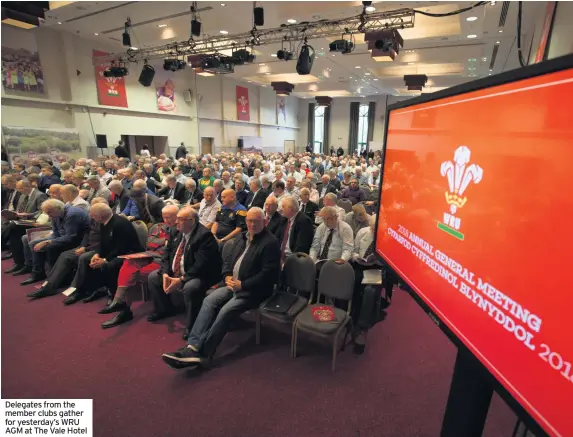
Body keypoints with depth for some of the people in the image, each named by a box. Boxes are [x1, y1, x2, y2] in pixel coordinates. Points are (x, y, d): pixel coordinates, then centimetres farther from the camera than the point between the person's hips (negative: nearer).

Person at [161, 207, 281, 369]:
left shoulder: (270, 243, -11)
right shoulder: (240, 238, 15)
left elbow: (268, 273, -18)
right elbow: (228, 261, 19)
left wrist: (243, 284, -18)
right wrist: (227, 276, -2)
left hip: (252, 290, -7)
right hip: (233, 284, 7)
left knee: (226, 311, -26)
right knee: (209, 301, -15)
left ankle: (203, 354, -18)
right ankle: (193, 347, -21)